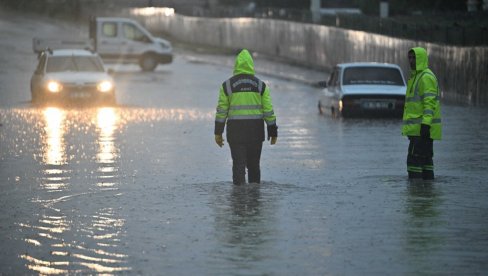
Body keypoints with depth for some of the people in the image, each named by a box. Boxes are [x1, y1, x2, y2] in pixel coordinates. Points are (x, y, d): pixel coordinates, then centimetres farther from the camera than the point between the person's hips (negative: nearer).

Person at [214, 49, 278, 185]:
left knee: (239, 165, 0)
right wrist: (273, 131, 6)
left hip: (235, 131, -1)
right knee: (254, 165, 14)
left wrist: (218, 132, 3)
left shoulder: (227, 85, -2)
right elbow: (268, 110, -1)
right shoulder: (260, 85, 0)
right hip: (256, 131, 1)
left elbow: (221, 110, -2)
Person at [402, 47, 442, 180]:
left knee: (414, 159, -13)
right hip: (416, 128, 11)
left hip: (423, 129, -11)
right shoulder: (415, 76, 21)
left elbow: (430, 102, -20)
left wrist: (426, 124, -28)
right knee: (425, 159, 11)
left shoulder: (426, 77, -12)